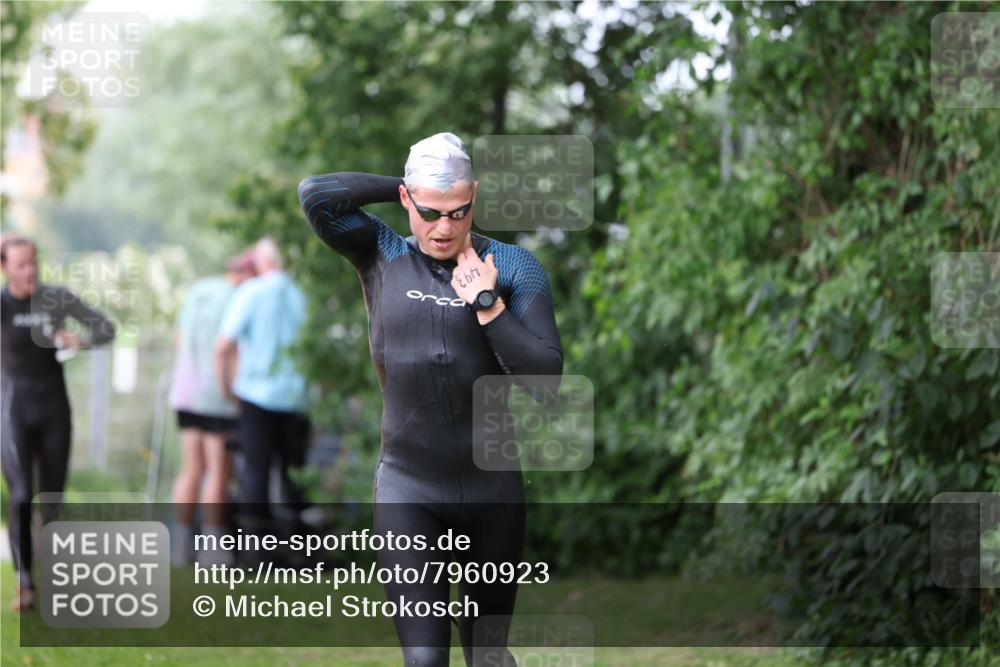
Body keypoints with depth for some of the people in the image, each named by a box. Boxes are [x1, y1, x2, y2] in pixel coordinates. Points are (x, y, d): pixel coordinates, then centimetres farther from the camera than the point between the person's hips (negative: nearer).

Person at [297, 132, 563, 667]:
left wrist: (486, 304, -16)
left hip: (492, 486, 1)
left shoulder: (512, 267, -2)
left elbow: (545, 374, -9)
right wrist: (402, 188, -4)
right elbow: (316, 194, -13)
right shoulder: (382, 257, 2)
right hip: (408, 488, -1)